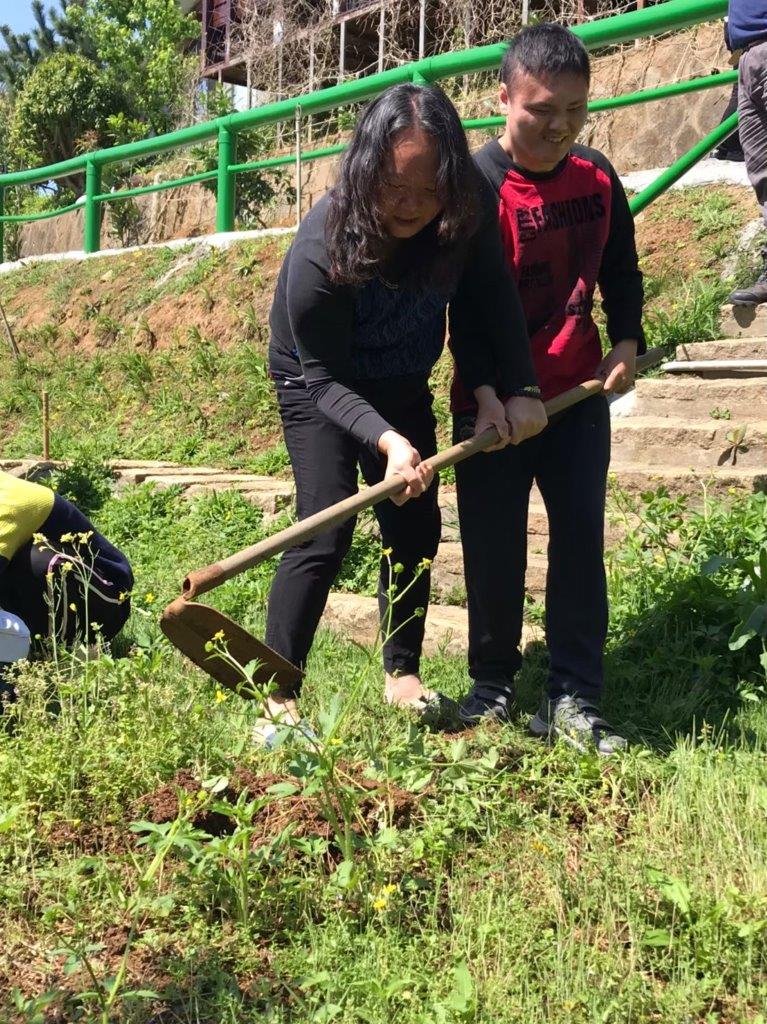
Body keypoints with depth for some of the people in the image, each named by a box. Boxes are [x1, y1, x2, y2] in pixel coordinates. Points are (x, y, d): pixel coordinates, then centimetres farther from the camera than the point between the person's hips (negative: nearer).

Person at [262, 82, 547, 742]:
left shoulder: (468, 213, -25)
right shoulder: (323, 245, -35)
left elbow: (483, 301, -11)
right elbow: (324, 379, -28)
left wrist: (494, 390, -25)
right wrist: (387, 441, -42)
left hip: (402, 386, 5)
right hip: (319, 387, -5)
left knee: (416, 529, 5)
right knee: (325, 535, -15)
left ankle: (403, 674, 21)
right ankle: (279, 698, -4)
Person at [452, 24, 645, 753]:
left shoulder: (597, 178, 3)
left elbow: (621, 271, 15)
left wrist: (627, 342, 0)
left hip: (579, 395, 4)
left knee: (580, 539, 0)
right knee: (494, 551, 5)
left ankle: (573, 701, 7)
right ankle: (492, 683, 24)